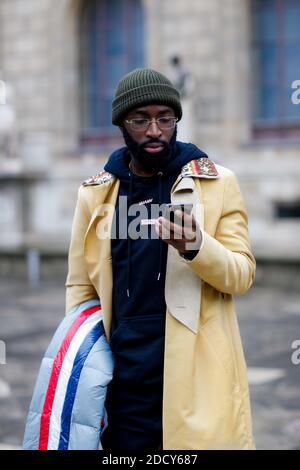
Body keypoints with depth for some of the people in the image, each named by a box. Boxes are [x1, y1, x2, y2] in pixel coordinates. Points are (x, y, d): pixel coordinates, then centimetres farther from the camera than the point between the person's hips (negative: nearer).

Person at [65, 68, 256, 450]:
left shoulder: (217, 183, 1)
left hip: (197, 368, -2)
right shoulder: (95, 192, 7)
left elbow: (242, 275, -3)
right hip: (125, 371, 2)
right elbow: (80, 286, 10)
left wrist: (196, 246, -23)